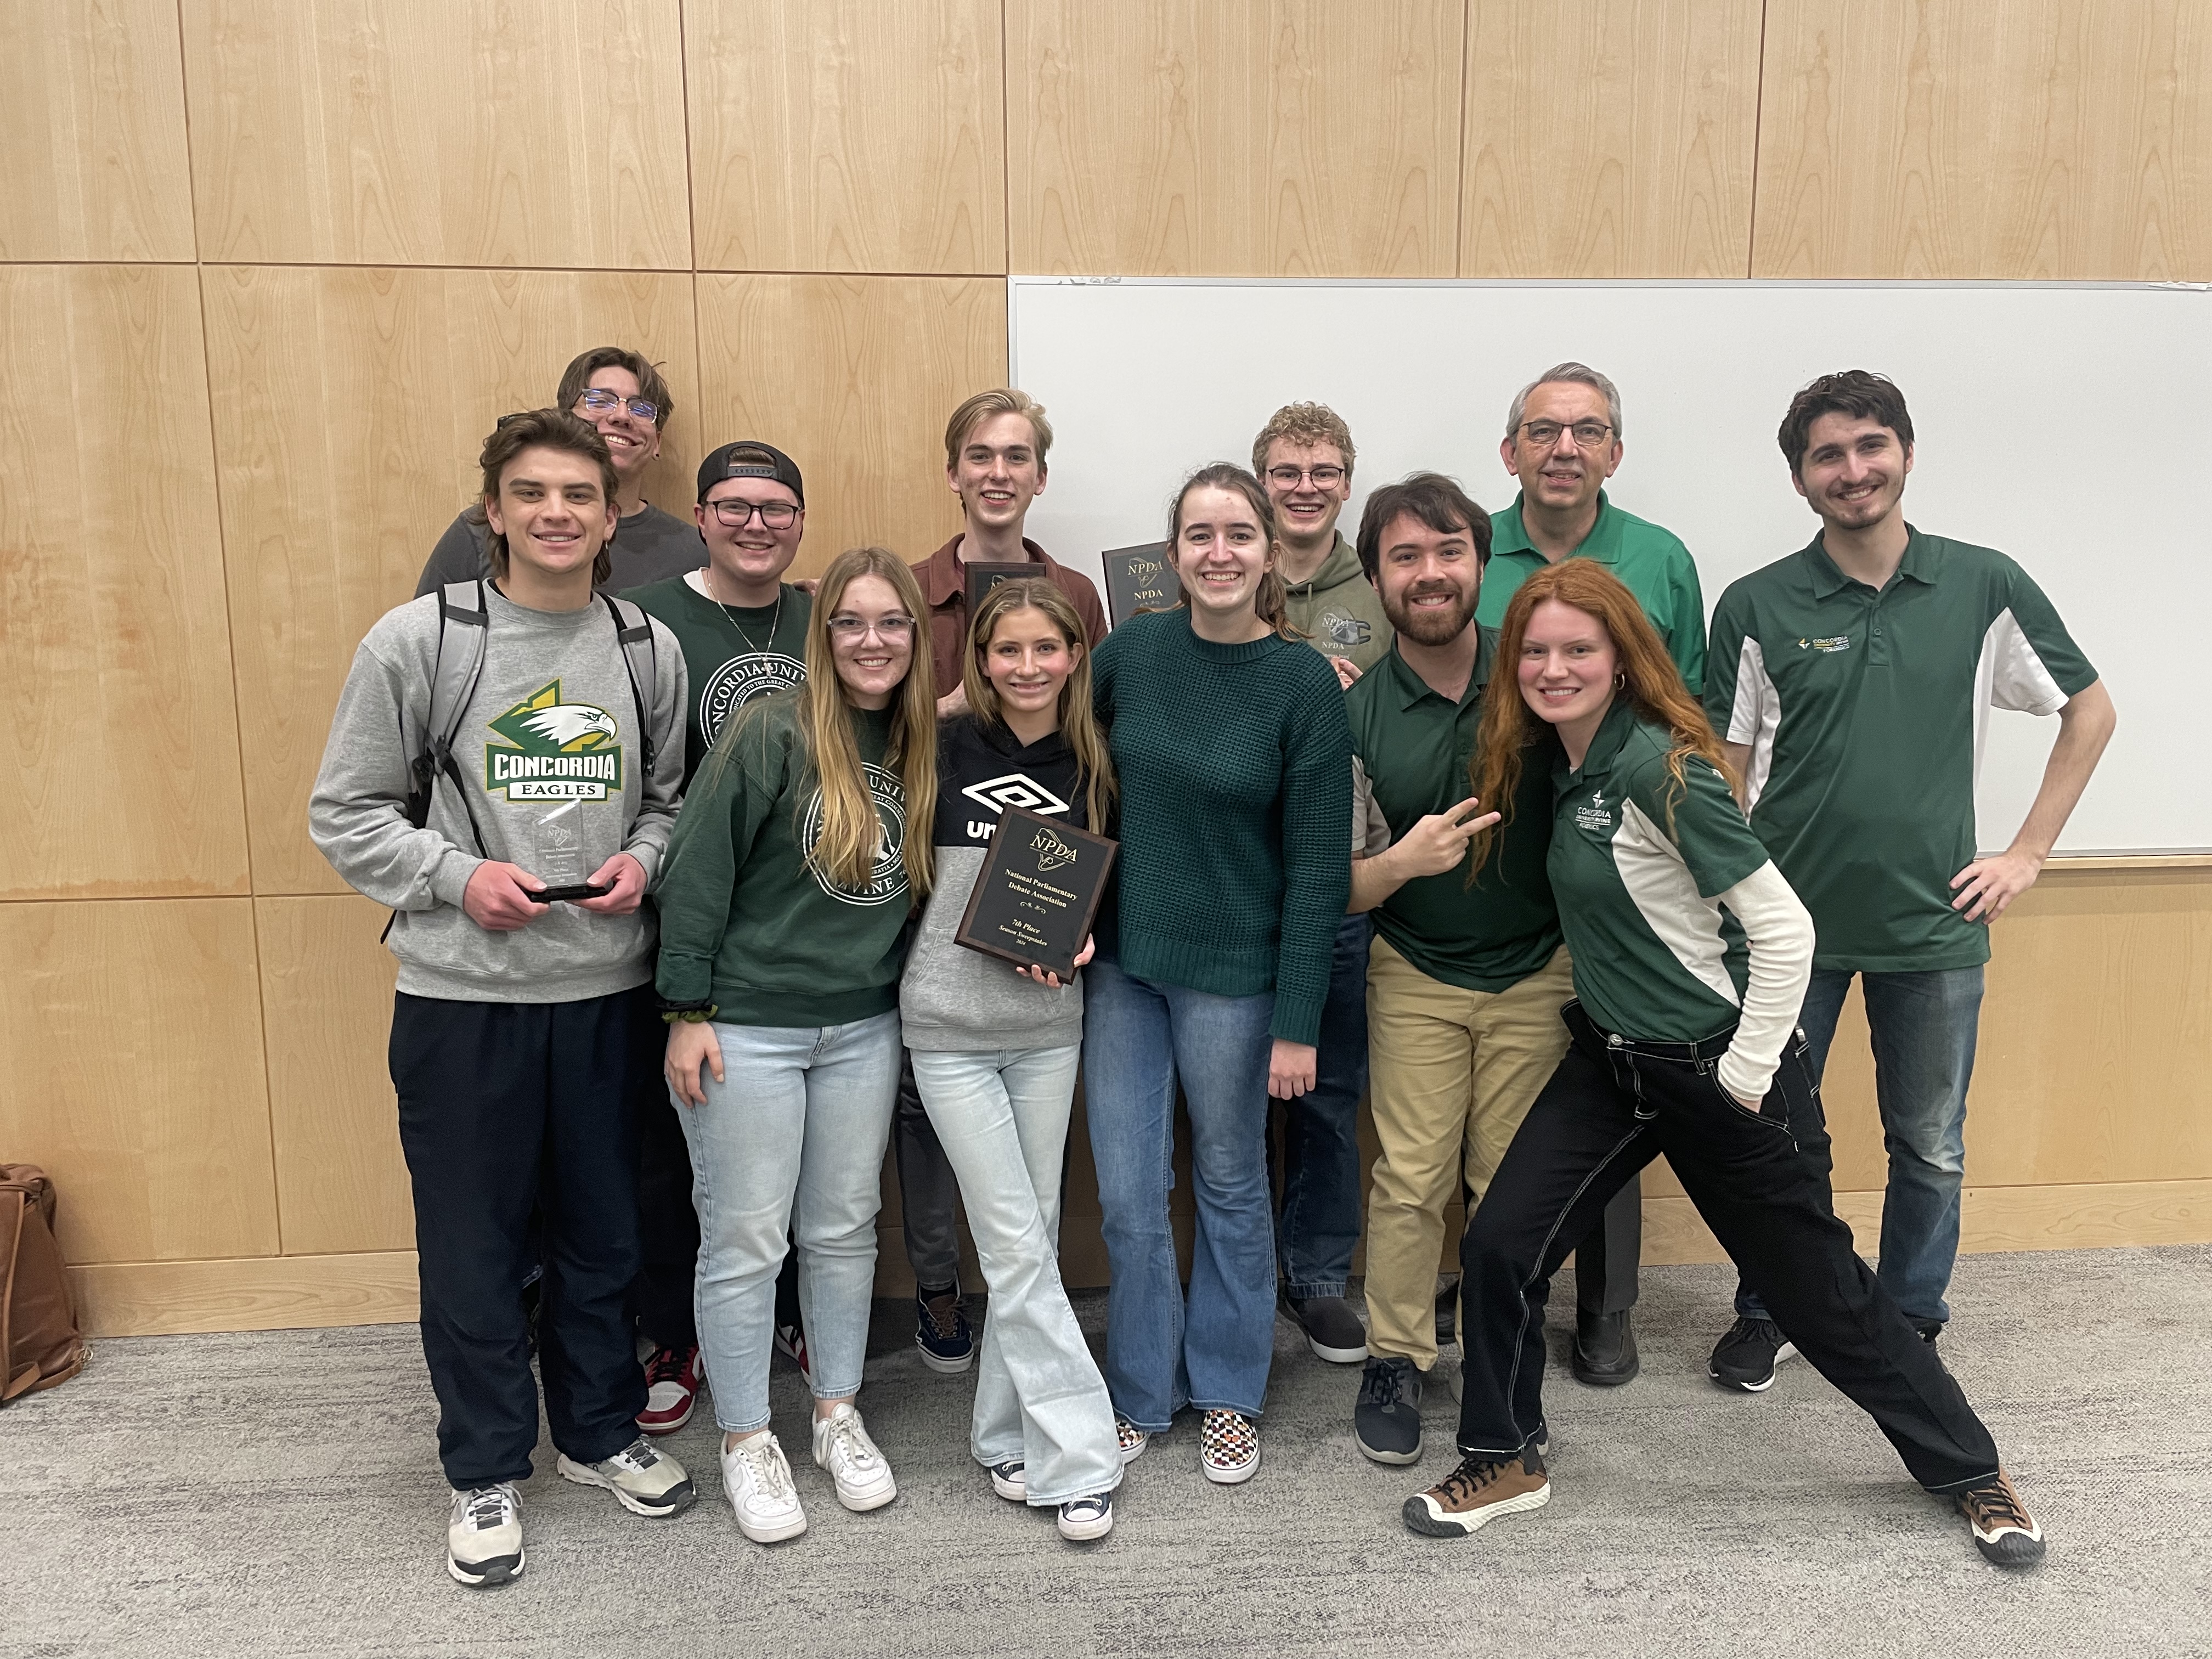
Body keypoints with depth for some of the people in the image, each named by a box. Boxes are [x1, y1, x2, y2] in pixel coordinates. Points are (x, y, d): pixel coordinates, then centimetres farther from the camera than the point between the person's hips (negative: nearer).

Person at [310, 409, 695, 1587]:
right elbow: (345, 814, -1)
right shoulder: (417, 639, -5)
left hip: (608, 990, 3)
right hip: (462, 994, -2)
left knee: (602, 1230, 16)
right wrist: (459, 874, -14)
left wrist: (644, 858, -7)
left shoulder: (649, 649, 4)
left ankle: (601, 1431, 37)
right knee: (473, 1244, 9)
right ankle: (486, 1473, 28)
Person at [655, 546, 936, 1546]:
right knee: (745, 1241, 5)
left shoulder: (920, 745, 4)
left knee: (845, 1229, 16)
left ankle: (837, 1415, 34)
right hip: (747, 1029, -5)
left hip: (864, 1029, 5)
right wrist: (687, 1012, -13)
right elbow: (697, 873, -13)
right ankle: (746, 1441, 24)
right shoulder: (772, 732, -14)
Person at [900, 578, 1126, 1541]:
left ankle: (1008, 1437, 27)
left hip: (1050, 1026, 3)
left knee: (1032, 1239, 11)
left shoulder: (1093, 767, 3)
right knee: (1016, 1247, -3)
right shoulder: (945, 750, -4)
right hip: (952, 1027, -3)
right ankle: (1077, 1457, 5)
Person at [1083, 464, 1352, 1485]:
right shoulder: (1129, 652, -2)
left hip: (1232, 970, -2)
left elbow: (1317, 866, -9)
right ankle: (1139, 1391, 30)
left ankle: (1227, 1395, 33)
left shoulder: (1306, 684, -10)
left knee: (1230, 1185, 13)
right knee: (1127, 1196, 9)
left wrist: (1298, 1023, -11)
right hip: (1120, 960, 3)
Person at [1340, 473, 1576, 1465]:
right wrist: (1403, 860, -25)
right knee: (1410, 1180, -1)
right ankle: (1395, 1360, 18)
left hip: (1538, 973, 1)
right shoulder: (1357, 716, -7)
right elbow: (1342, 889, -4)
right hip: (1417, 979, 0)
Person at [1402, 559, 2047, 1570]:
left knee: (1819, 1289, 8)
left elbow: (1783, 930, -22)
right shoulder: (1556, 759, 0)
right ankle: (1506, 1462, 20)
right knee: (1500, 1246, -1)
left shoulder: (1660, 768, -23)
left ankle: (1971, 1470, 32)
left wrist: (1745, 1078, -16)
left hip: (1717, 1067, -7)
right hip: (1610, 1060, 7)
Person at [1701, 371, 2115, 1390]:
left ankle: (1911, 1325, 34)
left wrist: (2028, 854, 4)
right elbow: (1724, 772, 0)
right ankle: (1767, 1316, 31)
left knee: (1930, 1150, 13)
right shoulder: (1757, 607, -4)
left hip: (1935, 924, 1)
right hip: (1790, 921, -1)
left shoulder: (1985, 587, -1)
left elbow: (2090, 710, 10)